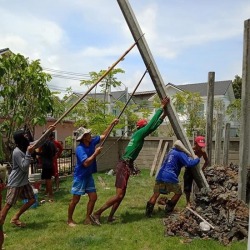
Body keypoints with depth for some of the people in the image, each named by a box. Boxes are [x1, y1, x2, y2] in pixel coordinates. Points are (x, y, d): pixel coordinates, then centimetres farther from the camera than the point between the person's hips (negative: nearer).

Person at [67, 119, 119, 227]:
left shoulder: (92, 142, -2)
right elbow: (86, 163, -32)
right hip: (80, 177, -7)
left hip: (88, 176, 8)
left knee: (93, 197, 7)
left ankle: (87, 218, 20)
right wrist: (95, 153, -26)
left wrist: (112, 124, 3)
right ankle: (69, 220, 21)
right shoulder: (80, 149, -24)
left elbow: (104, 136, 8)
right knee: (75, 200, 3)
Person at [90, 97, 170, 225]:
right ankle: (97, 214, -6)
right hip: (124, 166, -10)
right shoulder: (139, 133, -5)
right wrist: (162, 107, -2)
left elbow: (153, 126, 27)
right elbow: (151, 123, -8)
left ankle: (110, 217, 21)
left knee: (121, 195, 14)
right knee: (119, 195, -10)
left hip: (125, 165, 10)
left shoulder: (138, 134, 18)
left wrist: (163, 116, 27)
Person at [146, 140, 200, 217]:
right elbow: (189, 164, -12)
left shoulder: (172, 151, 24)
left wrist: (189, 157, 35)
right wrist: (197, 159, 6)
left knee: (156, 194, 12)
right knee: (178, 192, 17)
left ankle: (149, 211, 0)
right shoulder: (180, 154, -2)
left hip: (160, 177, 7)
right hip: (170, 178, -7)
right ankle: (169, 208, 16)